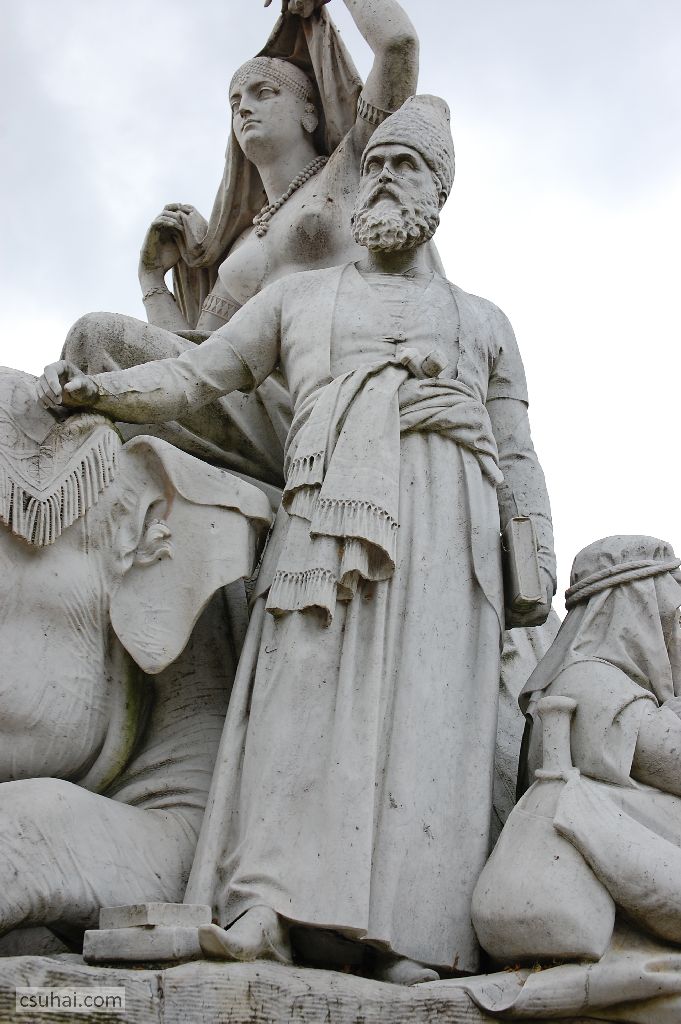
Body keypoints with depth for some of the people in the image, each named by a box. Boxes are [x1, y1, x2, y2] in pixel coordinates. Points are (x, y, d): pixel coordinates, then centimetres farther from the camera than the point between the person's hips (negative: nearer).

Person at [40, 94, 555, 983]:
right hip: (327, 514, 0)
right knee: (302, 688, -16)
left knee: (429, 704, -11)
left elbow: (518, 458, 19)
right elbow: (195, 377, 21)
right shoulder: (299, 298, 26)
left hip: (448, 524, 1)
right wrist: (96, 389, 6)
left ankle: (416, 931, -12)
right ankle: (264, 907, -20)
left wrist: (537, 568, 7)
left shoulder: (483, 323, 26)